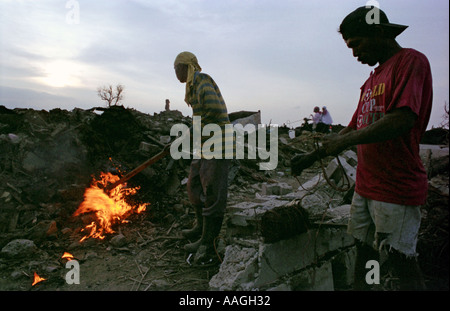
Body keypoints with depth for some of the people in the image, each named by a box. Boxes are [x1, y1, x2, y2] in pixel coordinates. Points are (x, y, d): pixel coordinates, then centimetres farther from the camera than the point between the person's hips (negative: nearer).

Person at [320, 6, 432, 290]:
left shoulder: (411, 61, -9)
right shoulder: (372, 79, 17)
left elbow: (403, 120, -24)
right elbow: (355, 128, 20)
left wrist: (344, 141, -16)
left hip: (397, 188, -8)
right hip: (366, 185, 8)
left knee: (402, 262, 1)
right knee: (364, 248, 16)